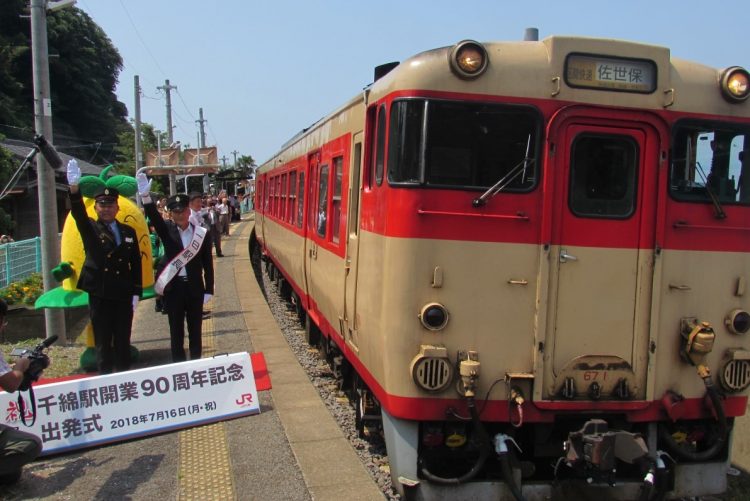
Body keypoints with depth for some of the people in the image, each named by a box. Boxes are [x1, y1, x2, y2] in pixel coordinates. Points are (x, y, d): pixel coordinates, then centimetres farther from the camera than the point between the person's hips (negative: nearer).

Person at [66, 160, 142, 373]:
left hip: (123, 296, 3)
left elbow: (136, 263, 8)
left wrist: (136, 292, 2)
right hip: (99, 296, -2)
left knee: (123, 343, 10)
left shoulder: (129, 232, 9)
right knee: (103, 344, 5)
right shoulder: (90, 229, 1)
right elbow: (79, 214, -20)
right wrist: (74, 188, -38)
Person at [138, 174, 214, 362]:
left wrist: (209, 290, -1)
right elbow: (154, 218, -21)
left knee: (195, 330, 11)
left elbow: (208, 264, 1)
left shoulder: (202, 233, -2)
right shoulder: (167, 230, -1)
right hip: (173, 287, 0)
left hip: (194, 287, 0)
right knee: (176, 331, 9)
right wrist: (145, 196, -39)